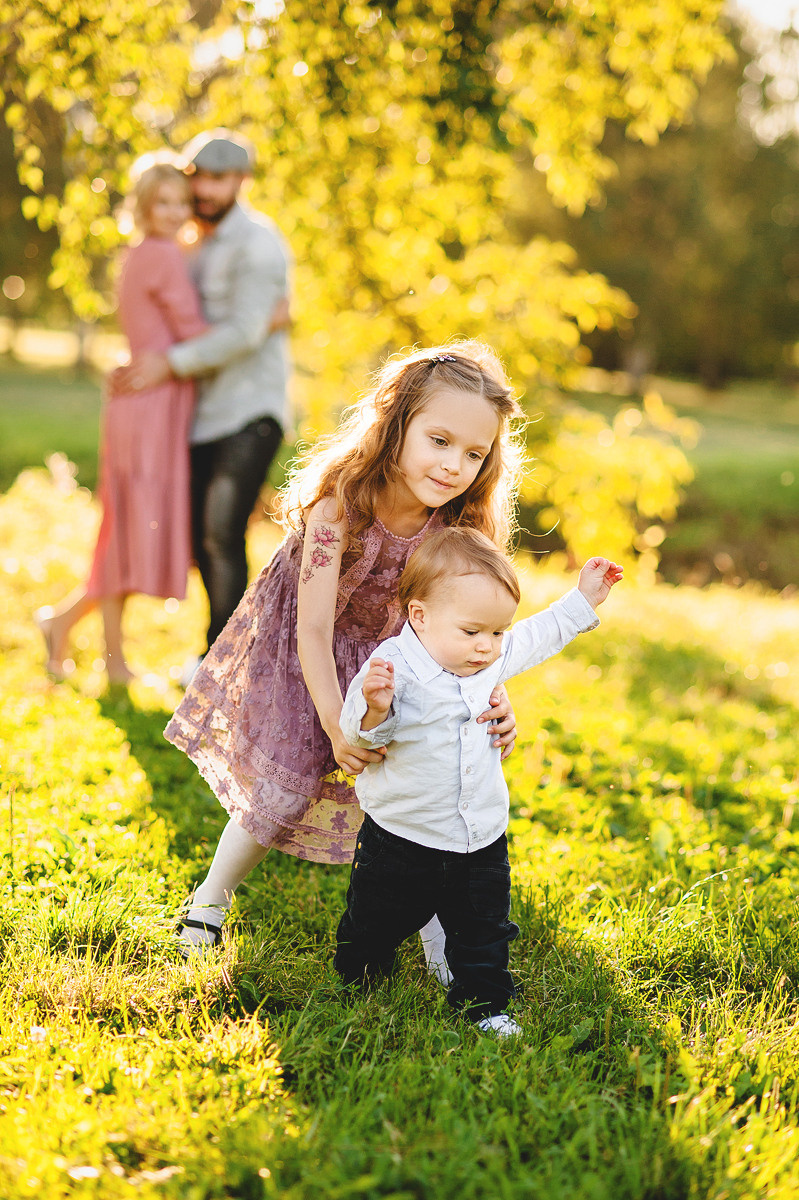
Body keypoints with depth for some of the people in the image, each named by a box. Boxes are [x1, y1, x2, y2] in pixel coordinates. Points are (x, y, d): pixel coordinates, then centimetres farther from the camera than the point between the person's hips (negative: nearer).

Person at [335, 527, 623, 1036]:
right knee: (376, 926, 17)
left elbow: (541, 635, 16)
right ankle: (355, 984, 42)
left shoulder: (495, 658, -3)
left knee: (484, 932, 15)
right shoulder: (396, 667, -24)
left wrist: (583, 598, 16)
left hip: (482, 842, 4)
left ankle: (485, 1003, 34)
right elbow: (360, 734, -29)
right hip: (402, 841, -4)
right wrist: (374, 708, -50)